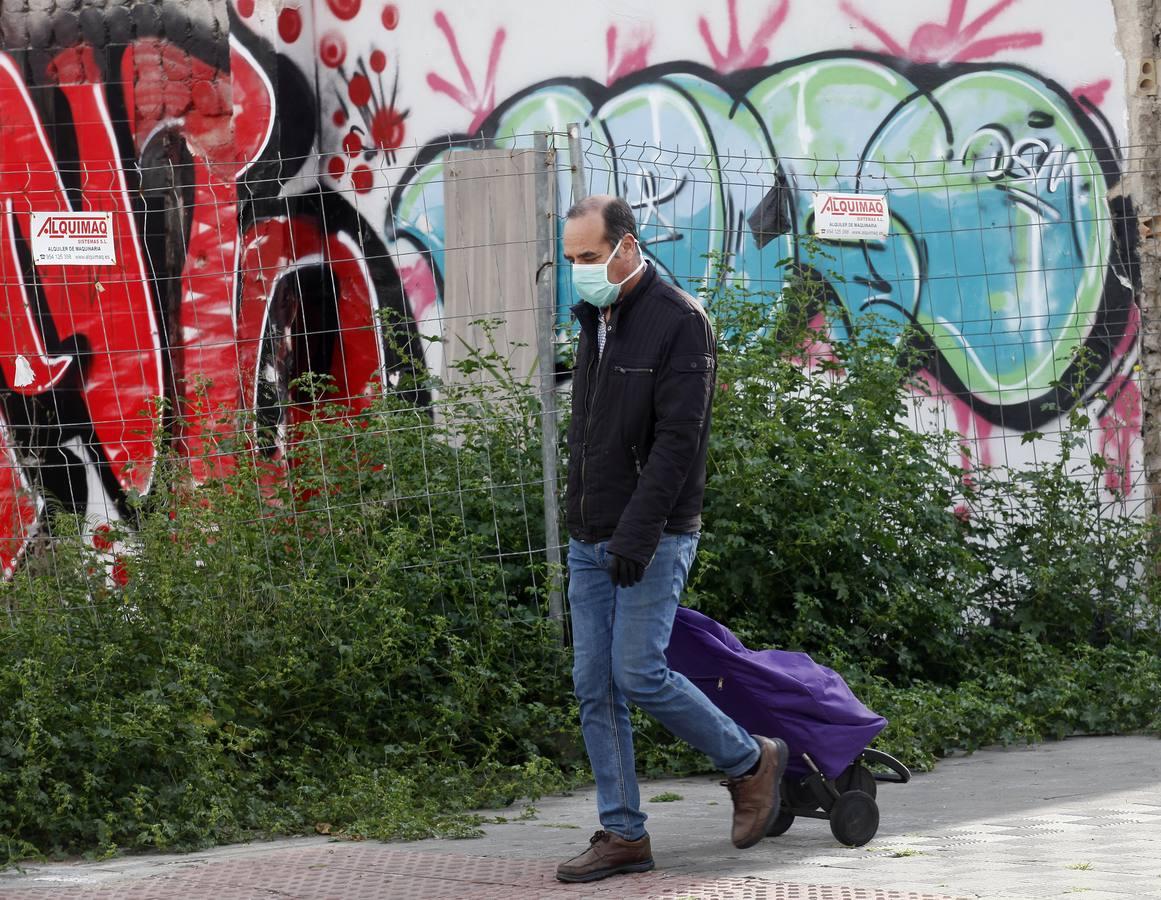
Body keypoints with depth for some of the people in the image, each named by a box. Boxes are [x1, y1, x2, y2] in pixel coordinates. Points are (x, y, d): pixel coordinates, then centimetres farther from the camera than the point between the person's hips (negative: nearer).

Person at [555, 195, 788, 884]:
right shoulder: (595, 320, 15)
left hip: (653, 540, -8)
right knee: (595, 687, 3)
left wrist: (638, 535, -24)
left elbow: (677, 439, -19)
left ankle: (752, 761, 8)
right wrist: (590, 527, 19)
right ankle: (624, 834, 8)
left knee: (639, 673, -13)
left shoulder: (679, 321, -12)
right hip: (590, 542, 8)